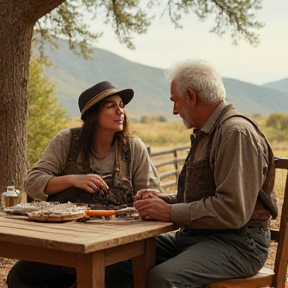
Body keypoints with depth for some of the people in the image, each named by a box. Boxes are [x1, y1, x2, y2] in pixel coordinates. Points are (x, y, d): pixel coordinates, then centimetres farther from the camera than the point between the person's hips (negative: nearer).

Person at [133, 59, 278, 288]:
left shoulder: (236, 133, -15)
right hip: (197, 235, 10)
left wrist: (170, 212, -18)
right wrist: (164, 199, 7)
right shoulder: (205, 134, 18)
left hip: (237, 242, -9)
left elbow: (233, 210, -24)